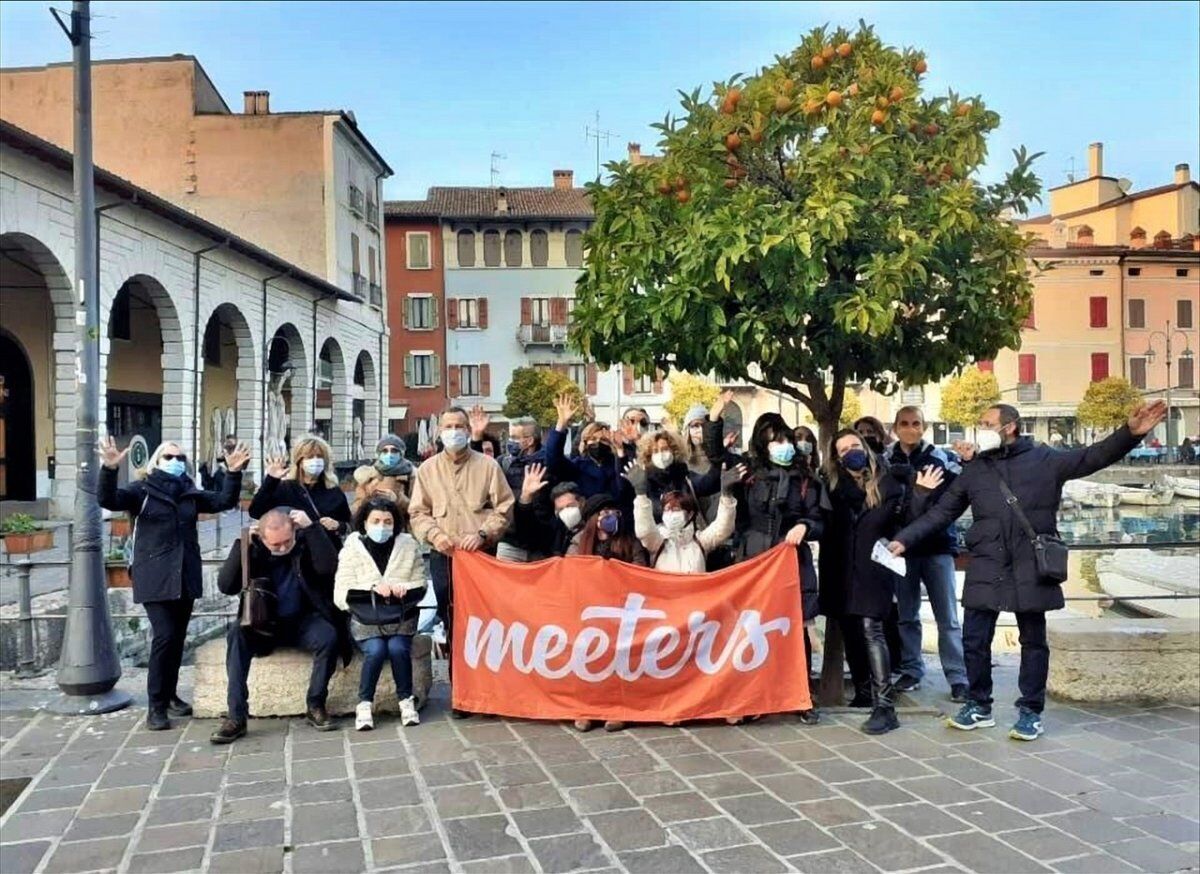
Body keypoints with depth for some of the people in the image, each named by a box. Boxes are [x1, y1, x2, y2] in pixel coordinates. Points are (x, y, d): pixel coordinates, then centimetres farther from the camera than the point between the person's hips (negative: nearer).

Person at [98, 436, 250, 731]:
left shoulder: (190, 493, 11)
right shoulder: (142, 490, -2)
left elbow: (225, 501, 5)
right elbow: (109, 500, -17)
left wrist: (233, 473, -9)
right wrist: (109, 470, -33)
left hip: (185, 576, 5)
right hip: (154, 577, -5)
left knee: (178, 638, 11)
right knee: (164, 636, -14)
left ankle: (170, 695, 26)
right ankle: (155, 705, -4)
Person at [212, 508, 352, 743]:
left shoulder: (306, 539, -7)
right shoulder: (253, 548, -5)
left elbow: (327, 567, -24)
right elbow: (226, 586, -13)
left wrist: (311, 527, -29)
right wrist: (241, 544, -21)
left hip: (303, 620, -1)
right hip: (263, 623, 1)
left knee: (328, 636, -30)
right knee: (236, 633, -29)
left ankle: (315, 706, -11)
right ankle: (236, 717, -27)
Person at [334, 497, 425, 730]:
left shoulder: (408, 545, 2)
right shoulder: (352, 549, -2)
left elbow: (420, 588, 4)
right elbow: (342, 596, -7)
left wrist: (403, 589, -18)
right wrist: (373, 589, -21)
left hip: (401, 617, 1)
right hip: (366, 619, -1)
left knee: (398, 648, -25)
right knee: (376, 650, -26)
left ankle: (406, 700, -6)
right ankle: (364, 704, -9)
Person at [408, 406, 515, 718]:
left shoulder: (488, 465, 2)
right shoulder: (427, 469, 8)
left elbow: (504, 508, -1)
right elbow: (418, 512, 7)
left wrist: (482, 533, -14)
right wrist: (434, 534, -11)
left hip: (482, 554, -1)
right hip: (443, 557, 2)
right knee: (453, 625, 5)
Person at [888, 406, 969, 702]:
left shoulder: (939, 457, -2)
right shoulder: (886, 461, 3)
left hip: (937, 546, -2)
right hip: (902, 548, 2)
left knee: (948, 617, 2)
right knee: (906, 615, 11)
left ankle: (958, 678, 8)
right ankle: (910, 671, 23)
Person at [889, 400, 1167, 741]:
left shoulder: (1044, 460, 3)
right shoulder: (974, 470, 10)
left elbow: (1093, 457, -3)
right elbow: (940, 513, 11)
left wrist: (1131, 432, -20)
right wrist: (905, 538, 3)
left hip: (1031, 569, -2)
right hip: (986, 569, 2)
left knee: (1033, 642, 9)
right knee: (974, 639, 5)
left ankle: (1030, 711, 23)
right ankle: (979, 706, 22)